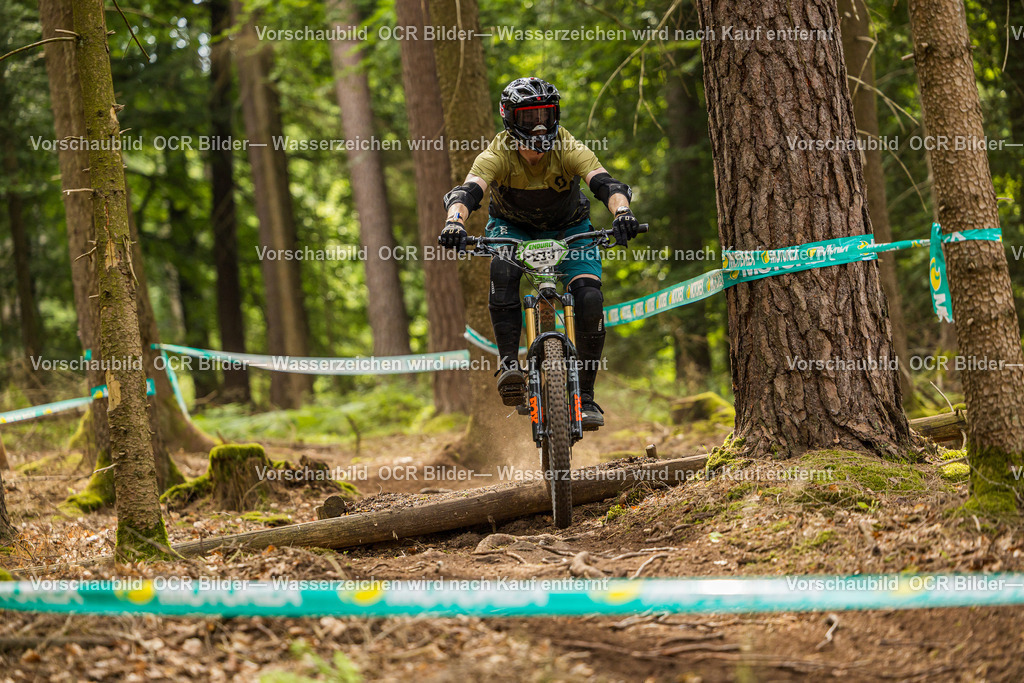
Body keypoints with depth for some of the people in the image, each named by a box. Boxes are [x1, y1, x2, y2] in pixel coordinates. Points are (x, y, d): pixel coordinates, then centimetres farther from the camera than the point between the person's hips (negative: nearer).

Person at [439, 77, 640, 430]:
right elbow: (468, 191, -43)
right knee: (502, 271, -35)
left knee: (590, 298, -21)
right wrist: (455, 222, -65)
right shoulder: (497, 155, -28)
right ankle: (509, 362, -27)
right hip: (512, 227, 0)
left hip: (567, 228, 0)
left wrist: (622, 212, -64)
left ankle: (585, 396, -11)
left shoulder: (569, 150, -28)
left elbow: (605, 183, -42)